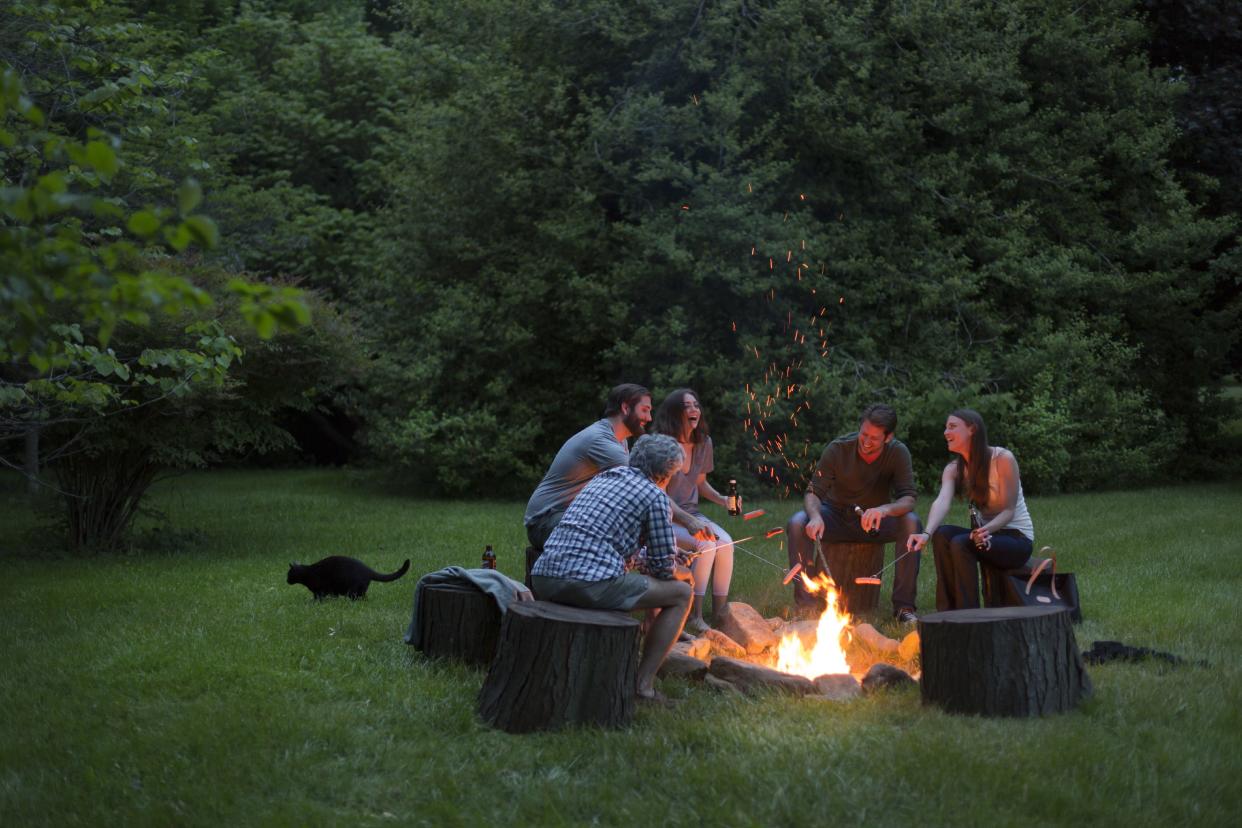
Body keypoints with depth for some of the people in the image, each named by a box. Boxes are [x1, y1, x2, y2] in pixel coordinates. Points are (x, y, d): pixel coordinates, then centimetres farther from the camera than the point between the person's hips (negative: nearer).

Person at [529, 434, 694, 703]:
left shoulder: (601, 479, 26)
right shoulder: (655, 496, 3)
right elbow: (664, 569, 4)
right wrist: (686, 572, 28)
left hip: (543, 580, 8)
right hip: (591, 582, -8)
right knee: (681, 594, 9)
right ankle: (643, 683, 4)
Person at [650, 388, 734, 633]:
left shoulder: (703, 442, 6)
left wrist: (721, 500, 0)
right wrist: (689, 522, -31)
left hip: (691, 514, 6)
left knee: (725, 543, -22)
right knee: (705, 545, -30)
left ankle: (720, 614, -15)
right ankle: (694, 617, -21)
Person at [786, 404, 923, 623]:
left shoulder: (898, 453, -17)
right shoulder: (838, 449, -18)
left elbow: (908, 500, -23)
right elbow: (814, 492, -17)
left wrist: (885, 509, -47)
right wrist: (815, 516, -41)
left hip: (874, 522, 0)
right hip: (835, 517, 0)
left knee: (911, 523, -30)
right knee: (797, 524, -30)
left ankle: (904, 605, -23)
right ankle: (806, 604, -24)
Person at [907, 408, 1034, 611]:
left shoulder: (1003, 459, -15)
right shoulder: (954, 469, 1)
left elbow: (1008, 511, -17)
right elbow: (942, 502, -19)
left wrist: (987, 530, -37)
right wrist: (926, 533, -39)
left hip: (1018, 539, -5)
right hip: (986, 534, 5)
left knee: (960, 543, -29)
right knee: (941, 535, -22)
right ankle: (947, 611, -19)